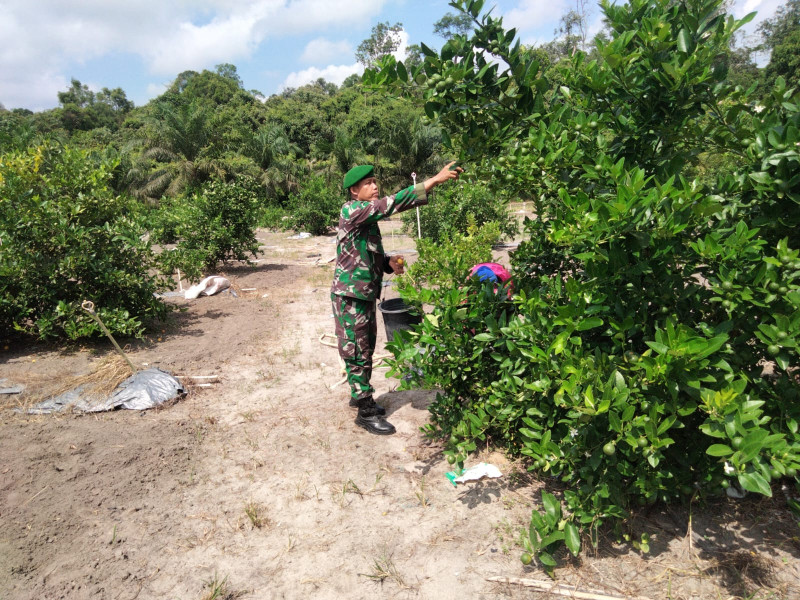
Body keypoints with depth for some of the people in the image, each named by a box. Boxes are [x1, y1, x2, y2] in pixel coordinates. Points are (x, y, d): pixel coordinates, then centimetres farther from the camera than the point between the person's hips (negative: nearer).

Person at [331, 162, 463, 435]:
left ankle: (360, 396, 34)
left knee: (365, 350, 18)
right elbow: (391, 203, -27)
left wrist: (389, 262, -3)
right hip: (350, 296, -9)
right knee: (357, 353, 0)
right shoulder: (351, 211, -16)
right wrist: (434, 180, -30)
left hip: (366, 294, 9)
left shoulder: (368, 218, 12)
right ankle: (366, 412, 9)